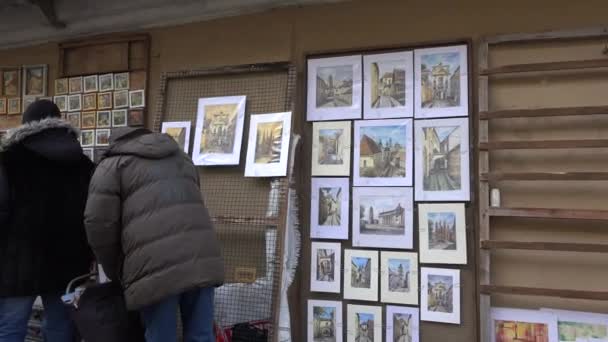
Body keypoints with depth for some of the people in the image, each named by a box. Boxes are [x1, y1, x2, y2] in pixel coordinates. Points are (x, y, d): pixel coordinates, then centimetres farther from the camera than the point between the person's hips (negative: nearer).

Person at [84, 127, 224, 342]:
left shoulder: (112, 165, 12)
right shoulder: (180, 158, 30)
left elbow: (99, 224, 3)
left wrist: (117, 273, 16)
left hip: (157, 267, -5)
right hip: (202, 259, 5)